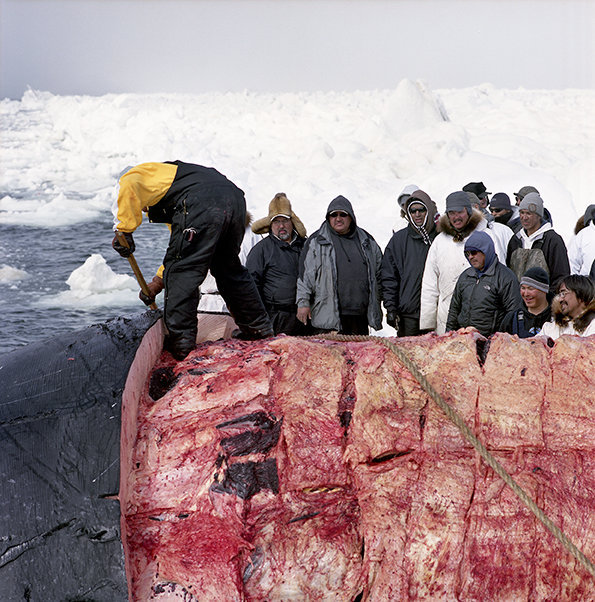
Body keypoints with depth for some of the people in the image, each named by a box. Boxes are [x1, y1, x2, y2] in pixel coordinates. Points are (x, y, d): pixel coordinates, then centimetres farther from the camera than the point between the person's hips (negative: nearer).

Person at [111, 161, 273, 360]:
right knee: (229, 269, 24)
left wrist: (124, 230, -5)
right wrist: (158, 282, 39)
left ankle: (180, 340, -2)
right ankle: (260, 327, 32)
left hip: (204, 205, -9)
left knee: (182, 272, 0)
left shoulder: (144, 173, 21)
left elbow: (128, 186, -8)